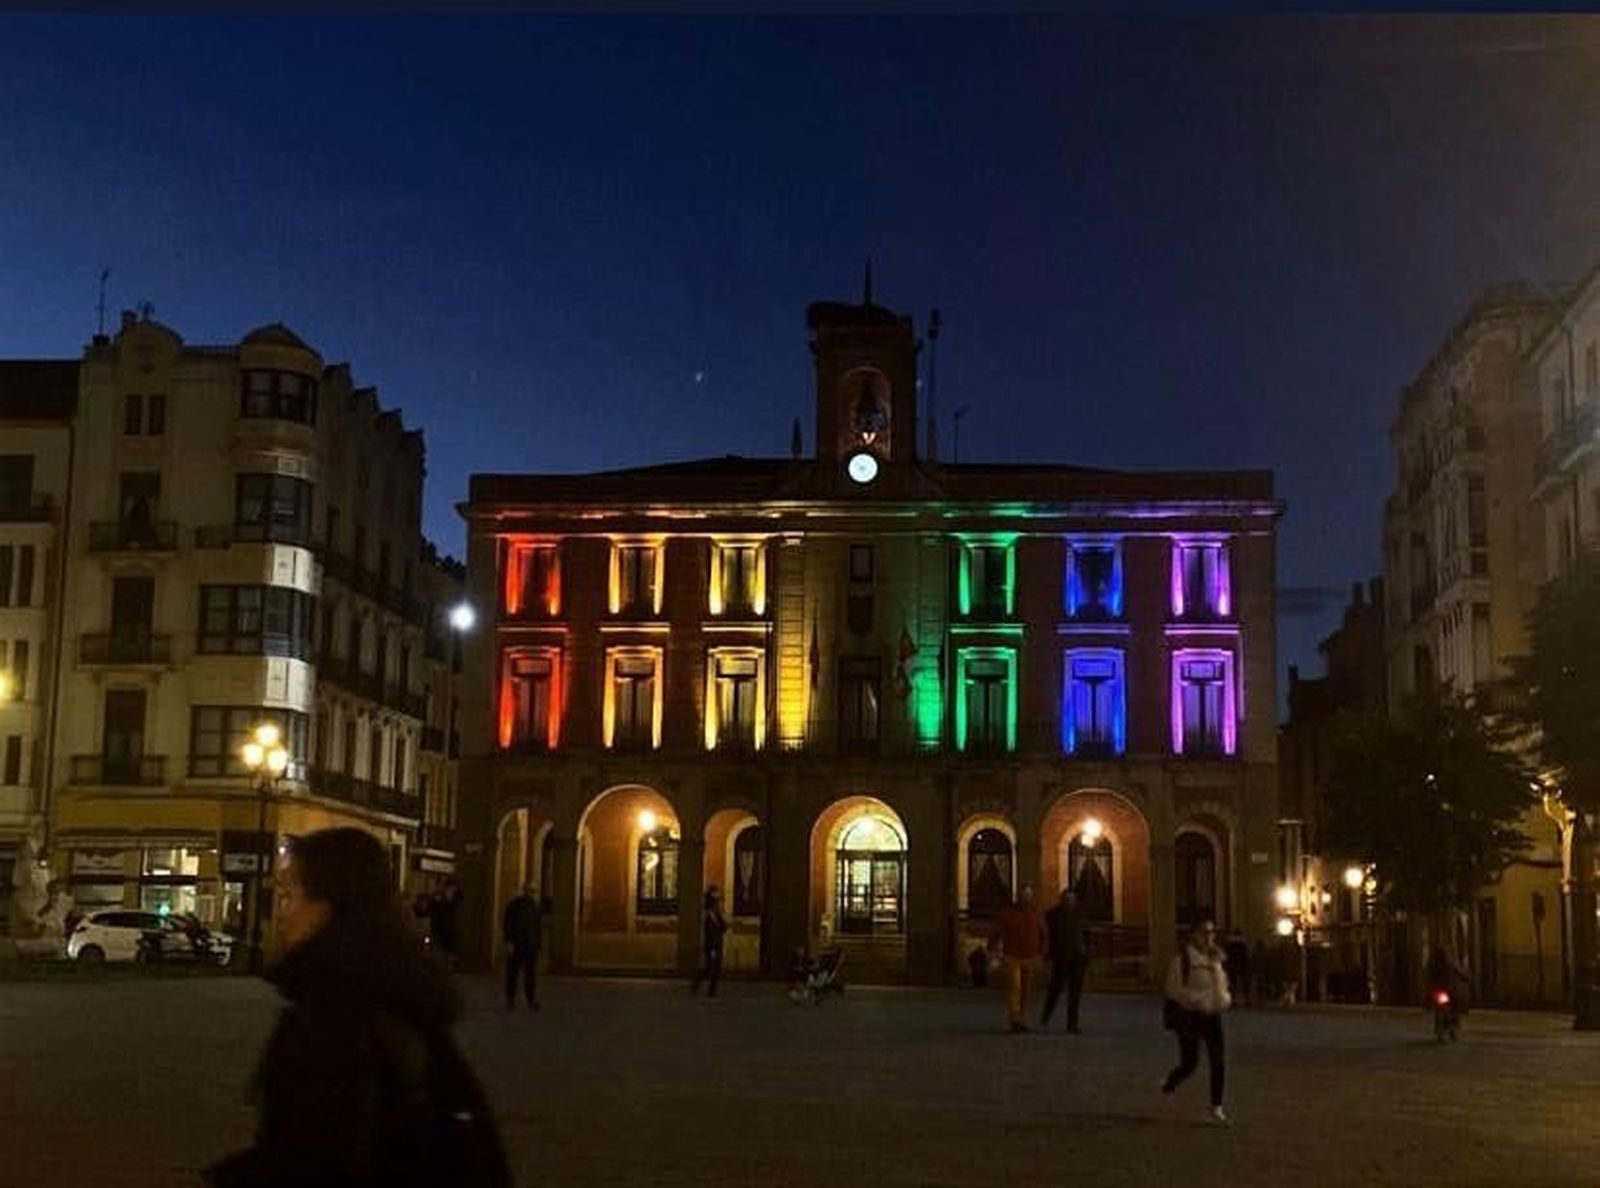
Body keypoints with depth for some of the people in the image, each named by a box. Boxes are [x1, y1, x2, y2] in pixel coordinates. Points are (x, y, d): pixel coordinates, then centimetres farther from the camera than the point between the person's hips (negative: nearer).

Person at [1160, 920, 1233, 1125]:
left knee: (1217, 1062, -1)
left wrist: (1225, 998, 2)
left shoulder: (1217, 958, 7)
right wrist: (1199, 999, -23)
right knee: (1189, 1062, 0)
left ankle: (1216, 1108, 7)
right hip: (1188, 1015, -5)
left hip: (1211, 1014, 5)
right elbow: (1174, 989, -14)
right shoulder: (1183, 959, -12)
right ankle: (1169, 1083, 32)